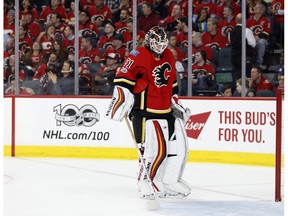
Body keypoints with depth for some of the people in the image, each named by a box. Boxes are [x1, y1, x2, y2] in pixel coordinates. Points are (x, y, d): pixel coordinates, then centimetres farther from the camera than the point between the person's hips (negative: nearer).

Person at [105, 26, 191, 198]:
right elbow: (123, 78, -16)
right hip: (145, 111, -8)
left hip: (166, 110, 8)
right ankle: (145, 181, 3)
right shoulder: (139, 56, -12)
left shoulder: (169, 56, 13)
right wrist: (121, 100, -22)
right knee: (155, 148, -15)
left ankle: (170, 181, 19)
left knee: (179, 146, 7)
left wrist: (176, 103, 26)